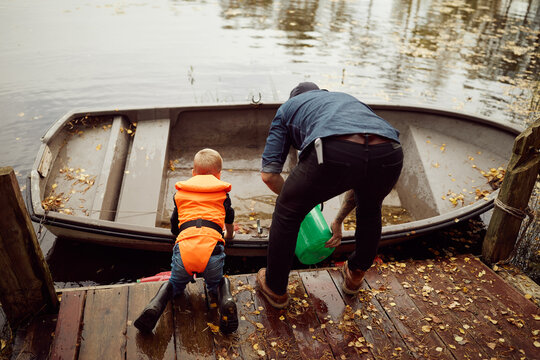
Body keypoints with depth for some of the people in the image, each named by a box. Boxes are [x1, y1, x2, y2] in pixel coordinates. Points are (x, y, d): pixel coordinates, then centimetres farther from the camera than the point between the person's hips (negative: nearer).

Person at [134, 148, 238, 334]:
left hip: (184, 250, 1)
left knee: (175, 285, 27)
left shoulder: (180, 192, 23)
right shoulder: (222, 192, 21)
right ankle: (226, 302, -5)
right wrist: (229, 235, 60)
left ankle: (154, 307, -2)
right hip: (211, 250, 0)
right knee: (217, 283, 27)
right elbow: (229, 219, 38)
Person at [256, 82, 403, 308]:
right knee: (370, 209, 37)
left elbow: (268, 174, 24)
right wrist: (338, 221, 53)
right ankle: (355, 275, 54)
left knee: (287, 212, 22)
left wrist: (301, 199, 42)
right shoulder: (348, 98, 44)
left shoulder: (288, 107, 34)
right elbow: (362, 175, 45)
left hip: (334, 152, -5)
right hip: (388, 153, 5)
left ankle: (275, 288, 36)